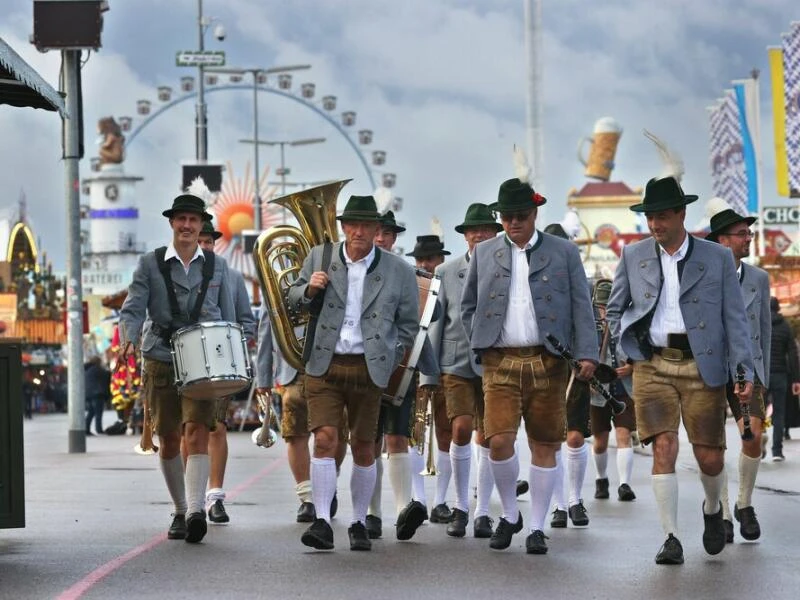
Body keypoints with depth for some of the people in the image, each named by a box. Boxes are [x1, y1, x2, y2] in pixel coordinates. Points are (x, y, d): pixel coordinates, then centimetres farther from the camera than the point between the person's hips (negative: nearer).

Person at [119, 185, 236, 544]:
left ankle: (196, 510, -27)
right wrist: (128, 340, -24)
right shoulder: (150, 265, 5)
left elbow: (228, 318, 14)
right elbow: (132, 310, -4)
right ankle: (180, 511, 22)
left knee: (197, 431, -17)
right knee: (168, 440, 7)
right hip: (160, 363, 1)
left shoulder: (217, 266, 10)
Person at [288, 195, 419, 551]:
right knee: (324, 441, -11)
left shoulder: (398, 271, 2)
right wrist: (309, 290, -8)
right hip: (324, 366, 0)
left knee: (364, 448, 7)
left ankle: (359, 525, 18)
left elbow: (409, 324, 11)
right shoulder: (319, 258, 5)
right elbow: (294, 301, 14)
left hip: (368, 370, 0)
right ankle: (322, 522, -13)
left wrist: (389, 360, 2)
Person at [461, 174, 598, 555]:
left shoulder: (563, 253, 7)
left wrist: (587, 354, -7)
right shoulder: (484, 253, 12)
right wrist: (480, 345, 7)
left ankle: (537, 528, 10)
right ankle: (510, 515, 11)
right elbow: (468, 306, 19)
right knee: (499, 441, -11)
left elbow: (581, 307, 3)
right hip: (500, 362, 1)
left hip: (547, 362, -1)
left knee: (544, 446, 2)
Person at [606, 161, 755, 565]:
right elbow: (614, 310, 19)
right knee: (664, 448, -12)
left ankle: (712, 509, 33)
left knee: (710, 457, 1)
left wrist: (745, 371, -6)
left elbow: (734, 318, 2)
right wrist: (626, 350, 4)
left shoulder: (717, 258, 4)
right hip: (653, 365, 1)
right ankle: (671, 539, -9)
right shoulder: (633, 257, 9)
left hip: (702, 367, -1)